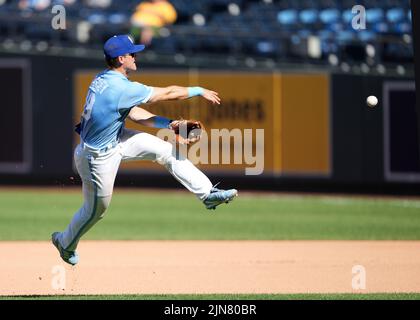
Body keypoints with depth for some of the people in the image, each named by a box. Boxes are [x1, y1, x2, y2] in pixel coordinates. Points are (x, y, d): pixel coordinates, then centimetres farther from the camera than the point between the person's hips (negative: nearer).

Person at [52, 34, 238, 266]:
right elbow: (167, 94, -24)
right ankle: (65, 242, 40)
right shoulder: (122, 88, -33)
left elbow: (132, 112, 1)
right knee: (96, 208, 13)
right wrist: (199, 91, -10)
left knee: (166, 150, 0)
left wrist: (169, 123, -5)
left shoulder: (103, 79, -5)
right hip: (98, 156, -9)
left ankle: (207, 193, 6)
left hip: (116, 139, 9)